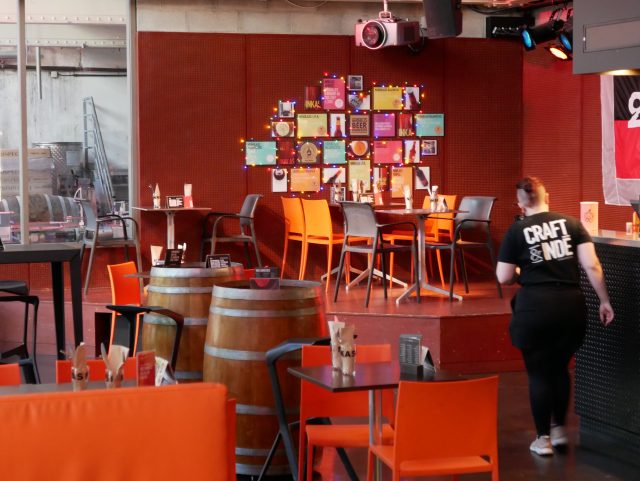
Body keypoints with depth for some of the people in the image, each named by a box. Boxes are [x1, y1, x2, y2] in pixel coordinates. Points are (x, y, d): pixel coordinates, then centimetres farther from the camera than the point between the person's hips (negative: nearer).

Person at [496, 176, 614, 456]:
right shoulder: (571, 223, 5)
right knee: (560, 368, 22)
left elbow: (504, 278, 0)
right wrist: (604, 301, 5)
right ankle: (560, 430, 28)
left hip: (535, 307, -3)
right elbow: (592, 266, -2)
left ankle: (543, 439, 15)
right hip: (570, 305, 3)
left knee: (538, 373, 9)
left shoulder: (516, 232, 0)